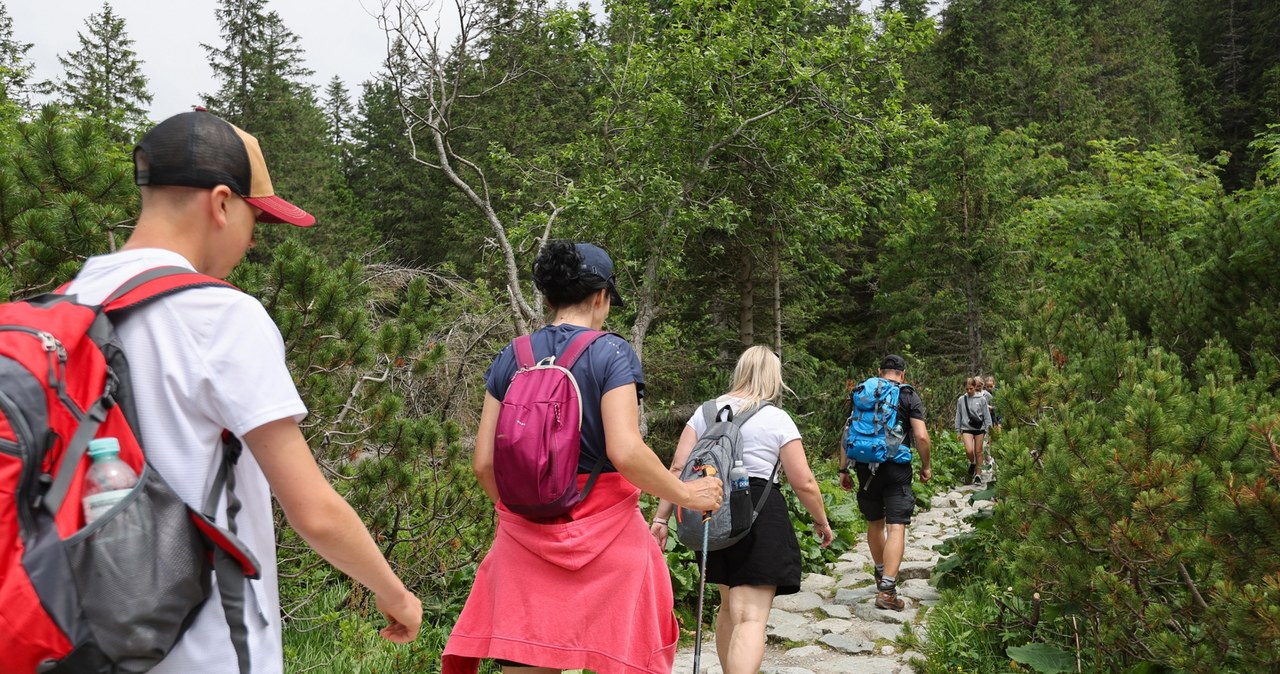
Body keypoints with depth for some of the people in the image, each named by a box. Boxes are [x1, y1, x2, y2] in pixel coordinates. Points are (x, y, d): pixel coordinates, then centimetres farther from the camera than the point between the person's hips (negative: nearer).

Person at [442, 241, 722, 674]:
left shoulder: (511, 358, 6)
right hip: (604, 528, -4)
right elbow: (625, 453, -17)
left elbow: (483, 462, 5)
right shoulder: (611, 352, -6)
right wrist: (686, 495, -3)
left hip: (526, 534, 4)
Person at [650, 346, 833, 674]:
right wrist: (822, 522, 12)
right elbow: (803, 483, -3)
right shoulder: (777, 419, -2)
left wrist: (661, 518, 4)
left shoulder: (705, 412, 9)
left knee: (729, 605, 22)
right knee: (751, 616, -7)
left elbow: (678, 468, 2)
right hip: (758, 516, -5)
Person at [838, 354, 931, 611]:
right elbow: (922, 436, -9)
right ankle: (887, 589, -17)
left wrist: (844, 469, 11)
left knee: (874, 523, 20)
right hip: (896, 467, -4)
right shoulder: (909, 397, 0)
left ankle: (881, 574, 38)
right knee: (896, 527, -6)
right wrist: (926, 466, 6)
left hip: (865, 468, 4)